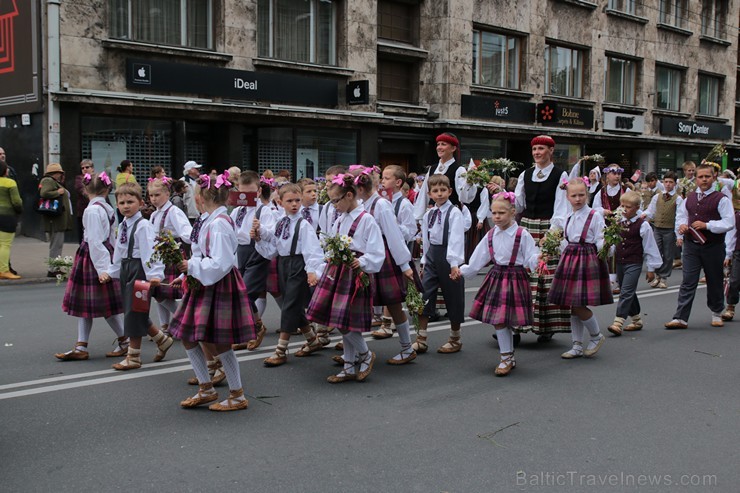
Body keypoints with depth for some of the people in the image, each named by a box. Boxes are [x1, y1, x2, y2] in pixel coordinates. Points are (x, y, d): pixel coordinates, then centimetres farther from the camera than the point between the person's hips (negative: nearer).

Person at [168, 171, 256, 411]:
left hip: (219, 287, -10)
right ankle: (206, 389, 25)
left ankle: (238, 397, 14)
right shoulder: (212, 220, 9)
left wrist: (192, 266, -16)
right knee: (187, 337, 13)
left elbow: (220, 263, -25)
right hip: (206, 285, 10)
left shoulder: (218, 223, -20)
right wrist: (190, 269, 5)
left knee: (218, 343, -1)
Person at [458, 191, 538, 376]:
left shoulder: (522, 234, -9)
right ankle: (509, 358, 21)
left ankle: (506, 358, 8)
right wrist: (463, 270, 13)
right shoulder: (491, 235, 6)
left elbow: (531, 258, -9)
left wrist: (540, 259, -29)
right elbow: (478, 258, 13)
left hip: (515, 278, -5)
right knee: (498, 320, 6)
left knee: (502, 319, -8)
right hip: (496, 277, 5)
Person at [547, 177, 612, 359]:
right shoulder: (569, 218, 11)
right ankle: (577, 346, 20)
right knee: (573, 307, 9)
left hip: (588, 261, -6)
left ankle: (596, 336, 17)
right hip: (570, 261, 6)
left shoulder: (595, 216, -8)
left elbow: (601, 243, -12)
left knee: (579, 306, -9)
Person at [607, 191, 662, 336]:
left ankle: (618, 322, -18)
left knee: (626, 292, -14)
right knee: (629, 293, 15)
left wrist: (651, 268, -1)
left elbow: (650, 247, -4)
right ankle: (636, 320, 29)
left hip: (634, 263, -6)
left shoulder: (643, 225, -8)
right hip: (619, 262, 6)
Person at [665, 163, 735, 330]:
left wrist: (707, 225, -20)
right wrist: (681, 226, 2)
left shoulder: (721, 199, -7)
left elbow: (729, 222, -13)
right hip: (691, 246, 3)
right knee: (688, 282, -2)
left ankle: (717, 313, 34)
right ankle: (680, 319, -5)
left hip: (713, 247, -3)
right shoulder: (689, 199, 10)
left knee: (715, 282, 12)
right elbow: (681, 215, 24)